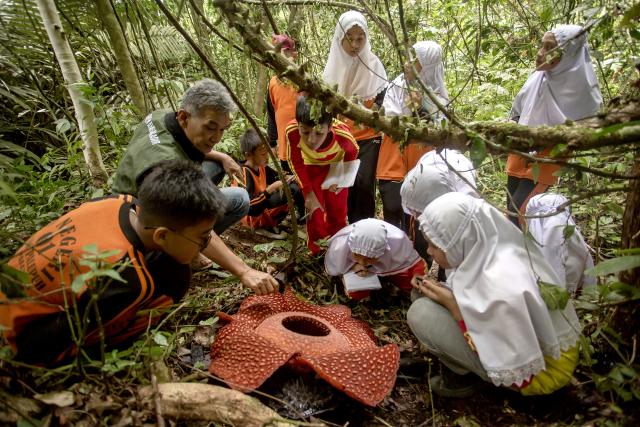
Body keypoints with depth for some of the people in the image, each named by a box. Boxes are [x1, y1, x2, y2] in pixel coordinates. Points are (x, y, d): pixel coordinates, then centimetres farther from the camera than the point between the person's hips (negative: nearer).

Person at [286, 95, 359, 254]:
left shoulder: (342, 133, -41)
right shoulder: (292, 132, -41)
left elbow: (352, 152, -13)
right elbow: (295, 162, -19)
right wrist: (309, 192, -17)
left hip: (336, 168, 0)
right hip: (312, 169, 0)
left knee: (338, 211, 10)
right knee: (315, 211, -5)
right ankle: (315, 250, 18)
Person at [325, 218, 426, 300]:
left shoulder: (397, 241, -42)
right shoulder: (340, 246, -40)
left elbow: (415, 262, -20)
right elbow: (331, 269, -18)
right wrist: (353, 266, -34)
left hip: (389, 265, 0)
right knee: (356, 294, -20)